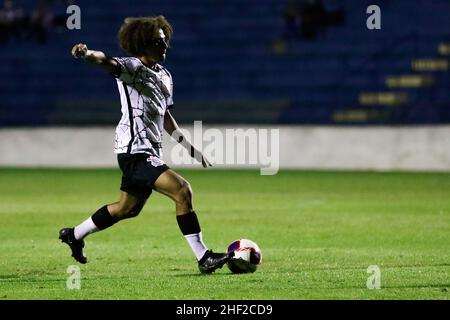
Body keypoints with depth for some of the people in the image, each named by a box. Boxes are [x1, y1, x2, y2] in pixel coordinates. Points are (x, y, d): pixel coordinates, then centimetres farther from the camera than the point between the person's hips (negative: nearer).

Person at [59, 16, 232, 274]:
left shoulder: (164, 76, 16)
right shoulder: (131, 67, -10)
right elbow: (107, 63, -31)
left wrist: (191, 148, 25)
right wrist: (88, 54, -54)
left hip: (150, 151, 10)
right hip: (135, 151, -10)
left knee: (128, 208, 20)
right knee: (183, 190, -20)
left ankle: (75, 235, 38)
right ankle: (204, 258, -17)